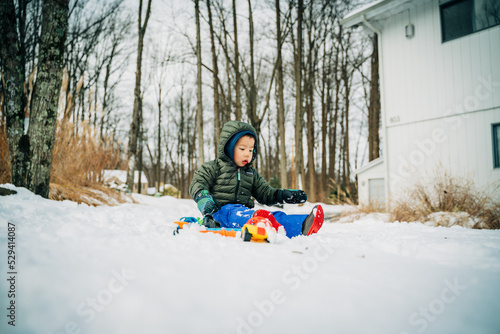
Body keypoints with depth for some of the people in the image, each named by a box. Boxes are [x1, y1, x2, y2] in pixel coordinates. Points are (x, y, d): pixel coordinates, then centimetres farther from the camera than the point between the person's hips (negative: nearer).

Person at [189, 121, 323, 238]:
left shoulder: (251, 174, 25)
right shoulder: (214, 167, 10)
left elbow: (265, 193, 22)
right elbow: (197, 184, 2)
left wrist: (284, 195, 4)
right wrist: (204, 200, -20)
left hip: (245, 210, 5)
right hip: (222, 209, -5)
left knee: (276, 216, -24)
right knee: (236, 214, -42)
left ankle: (303, 226, -51)